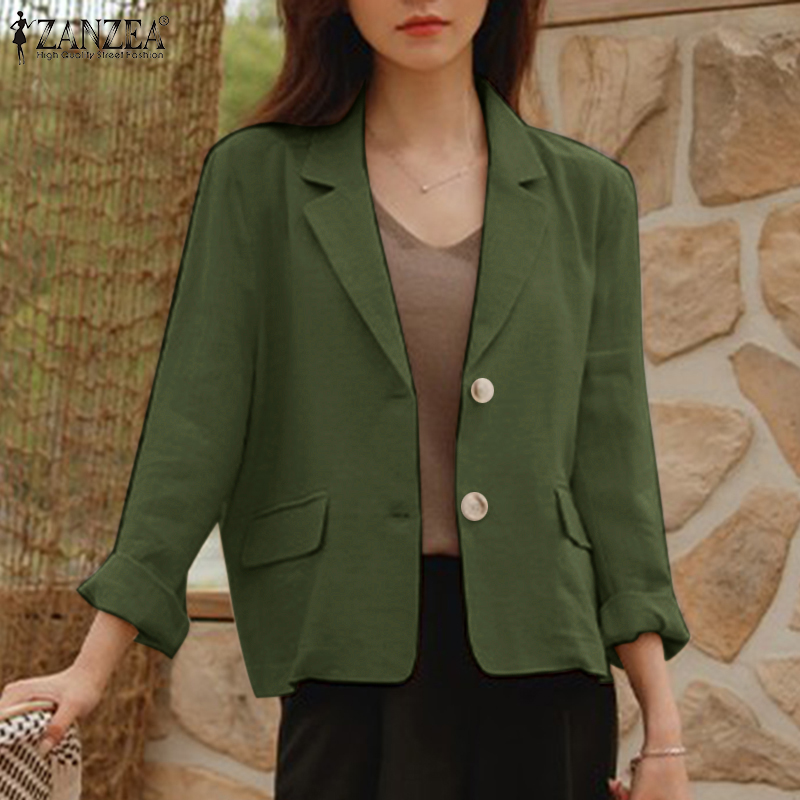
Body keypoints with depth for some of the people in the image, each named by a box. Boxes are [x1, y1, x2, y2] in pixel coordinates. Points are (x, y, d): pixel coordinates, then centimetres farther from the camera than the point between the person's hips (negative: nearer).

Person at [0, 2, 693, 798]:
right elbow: (194, 426, 1)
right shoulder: (258, 176, 4)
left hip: (539, 655, 2)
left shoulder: (586, 191, 8)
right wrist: (93, 666, -6)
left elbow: (609, 452, 6)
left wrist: (664, 733, 1)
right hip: (353, 658, -1)